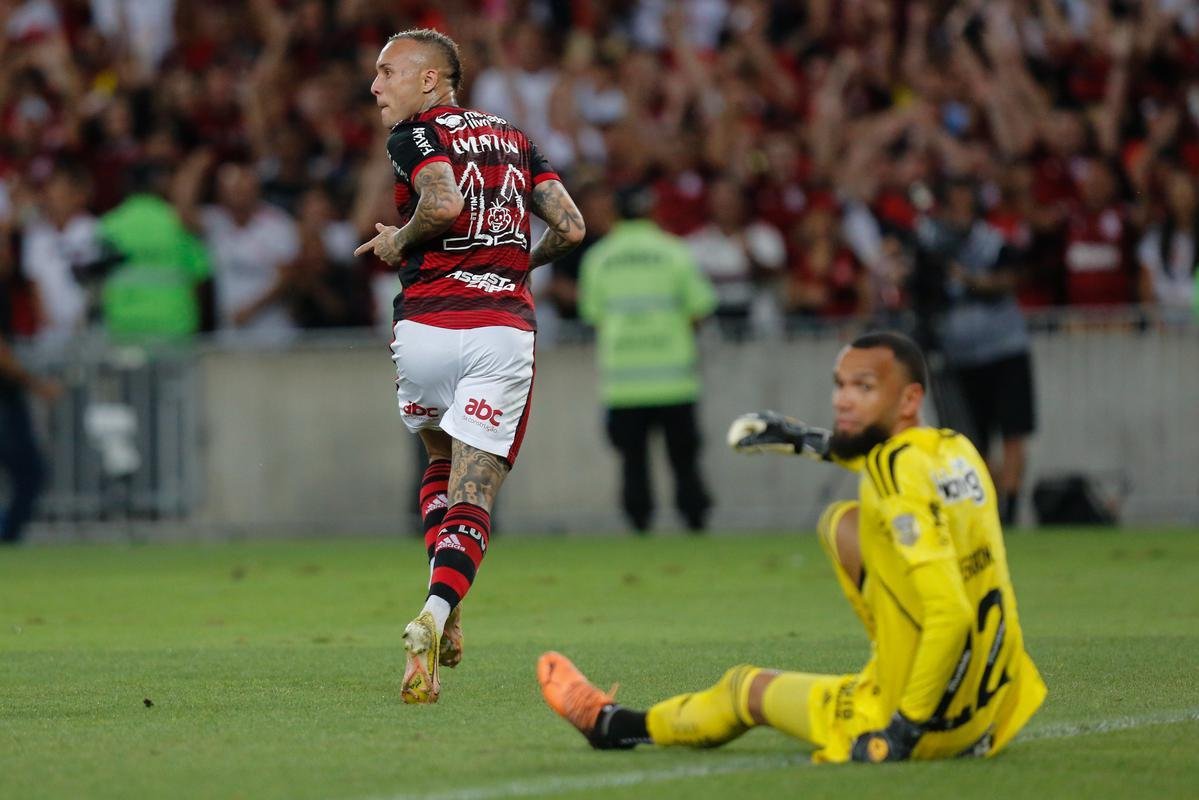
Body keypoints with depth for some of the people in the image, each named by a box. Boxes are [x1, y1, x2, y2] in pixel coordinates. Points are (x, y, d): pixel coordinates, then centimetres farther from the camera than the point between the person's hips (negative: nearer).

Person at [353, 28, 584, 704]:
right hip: (505, 329, 2)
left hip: (427, 327, -2)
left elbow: (445, 202, -20)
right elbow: (571, 227, 10)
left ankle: (446, 616, 13)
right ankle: (437, 611, -26)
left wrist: (398, 239, -2)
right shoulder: (514, 137, 18)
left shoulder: (416, 135, 1)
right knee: (472, 498, -1)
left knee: (442, 466, 24)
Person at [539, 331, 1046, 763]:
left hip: (936, 728, -7)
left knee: (745, 688, 20)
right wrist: (815, 444, 33)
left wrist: (903, 730, -23)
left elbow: (951, 617, -30)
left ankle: (613, 726, 45)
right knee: (842, 522, 19)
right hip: (994, 703, 7)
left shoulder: (899, 481, -21)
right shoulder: (956, 449, 3)